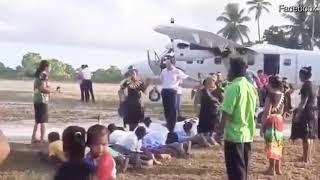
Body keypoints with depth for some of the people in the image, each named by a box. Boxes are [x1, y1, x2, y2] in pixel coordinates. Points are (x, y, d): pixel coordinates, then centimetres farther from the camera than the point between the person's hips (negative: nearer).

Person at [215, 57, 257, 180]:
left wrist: (220, 131, -11)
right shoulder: (251, 87, 10)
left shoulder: (233, 87, -14)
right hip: (248, 134, 8)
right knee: (242, 169, 16)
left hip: (234, 134, -8)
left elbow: (227, 112, -17)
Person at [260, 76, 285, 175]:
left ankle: (272, 169, 4)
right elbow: (281, 111, 13)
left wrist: (262, 126, -10)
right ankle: (278, 168, 20)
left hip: (271, 121, -7)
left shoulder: (270, 96, -16)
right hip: (279, 120, 7)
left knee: (271, 145, -1)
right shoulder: (282, 95, 6)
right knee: (278, 145, 13)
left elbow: (267, 113, -16)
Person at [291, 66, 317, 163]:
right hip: (313, 112, 9)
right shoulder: (312, 85, 11)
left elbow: (303, 102, -20)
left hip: (306, 112, -9)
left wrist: (298, 114, -18)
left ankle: (306, 158, 0)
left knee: (305, 136, -4)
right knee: (310, 136, 14)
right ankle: (309, 157, 22)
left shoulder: (306, 85, -16)